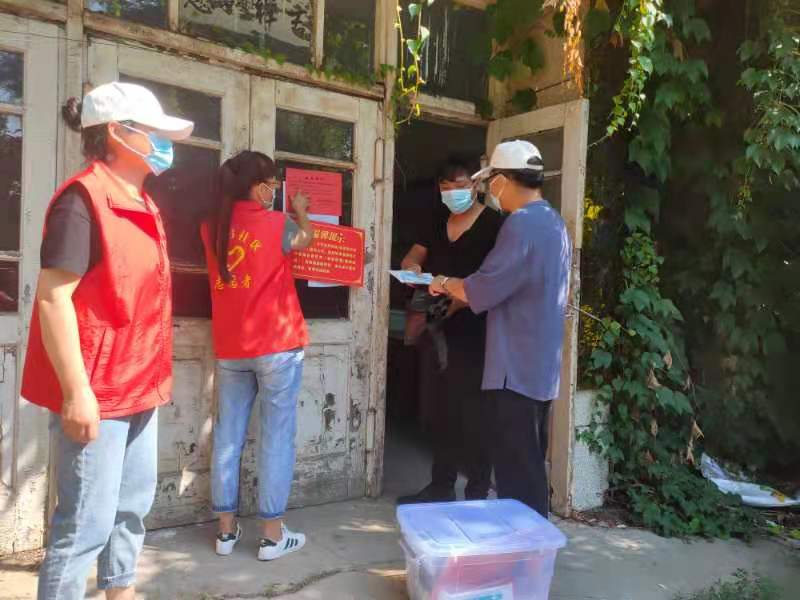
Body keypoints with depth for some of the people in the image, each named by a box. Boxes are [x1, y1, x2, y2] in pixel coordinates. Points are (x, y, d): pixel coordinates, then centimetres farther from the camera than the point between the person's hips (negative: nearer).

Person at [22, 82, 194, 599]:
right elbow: (53, 297, -20)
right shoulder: (84, 198, -15)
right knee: (87, 521, 1)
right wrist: (77, 391, -23)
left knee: (134, 503, 20)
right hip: (96, 391, -9)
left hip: (139, 386, 9)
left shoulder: (142, 204, 12)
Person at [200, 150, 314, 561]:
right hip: (277, 345, -5)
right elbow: (307, 237, 13)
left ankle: (226, 530, 20)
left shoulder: (213, 227, 4)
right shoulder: (276, 224, -8)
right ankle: (272, 534, 9)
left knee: (228, 436, 11)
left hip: (228, 348, 5)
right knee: (276, 436, 2)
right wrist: (300, 210, 31)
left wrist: (264, 204, 31)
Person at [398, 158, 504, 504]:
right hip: (441, 329, 7)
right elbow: (412, 258, 19)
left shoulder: (493, 224, -6)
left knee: (473, 413, -3)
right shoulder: (438, 225, 15)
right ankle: (441, 487, 26)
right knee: (444, 411, 14)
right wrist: (413, 267, -5)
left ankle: (477, 494, 9)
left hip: (476, 332, -7)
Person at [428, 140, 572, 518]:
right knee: (530, 466, 19)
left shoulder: (521, 224, -17)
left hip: (517, 369, -10)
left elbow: (481, 291, -20)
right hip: (541, 367, 10)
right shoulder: (553, 221, 14)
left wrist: (446, 284, -1)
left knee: (517, 472, 0)